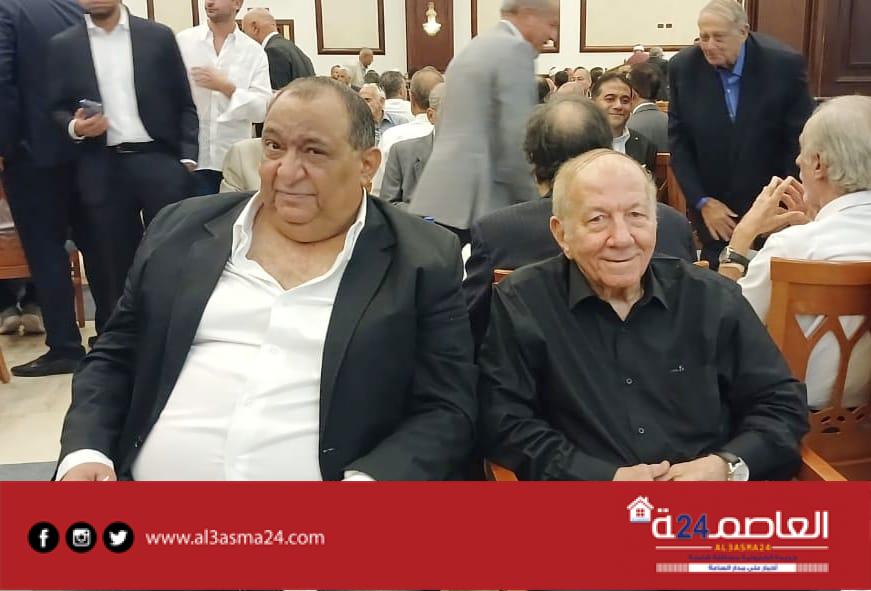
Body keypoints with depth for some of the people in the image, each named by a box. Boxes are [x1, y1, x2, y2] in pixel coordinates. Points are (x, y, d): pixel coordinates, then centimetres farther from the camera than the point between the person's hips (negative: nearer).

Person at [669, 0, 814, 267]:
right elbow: (679, 141, -1)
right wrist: (702, 201, -8)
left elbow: (801, 140, -6)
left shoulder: (784, 64, -11)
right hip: (712, 209, 1)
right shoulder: (683, 67, -6)